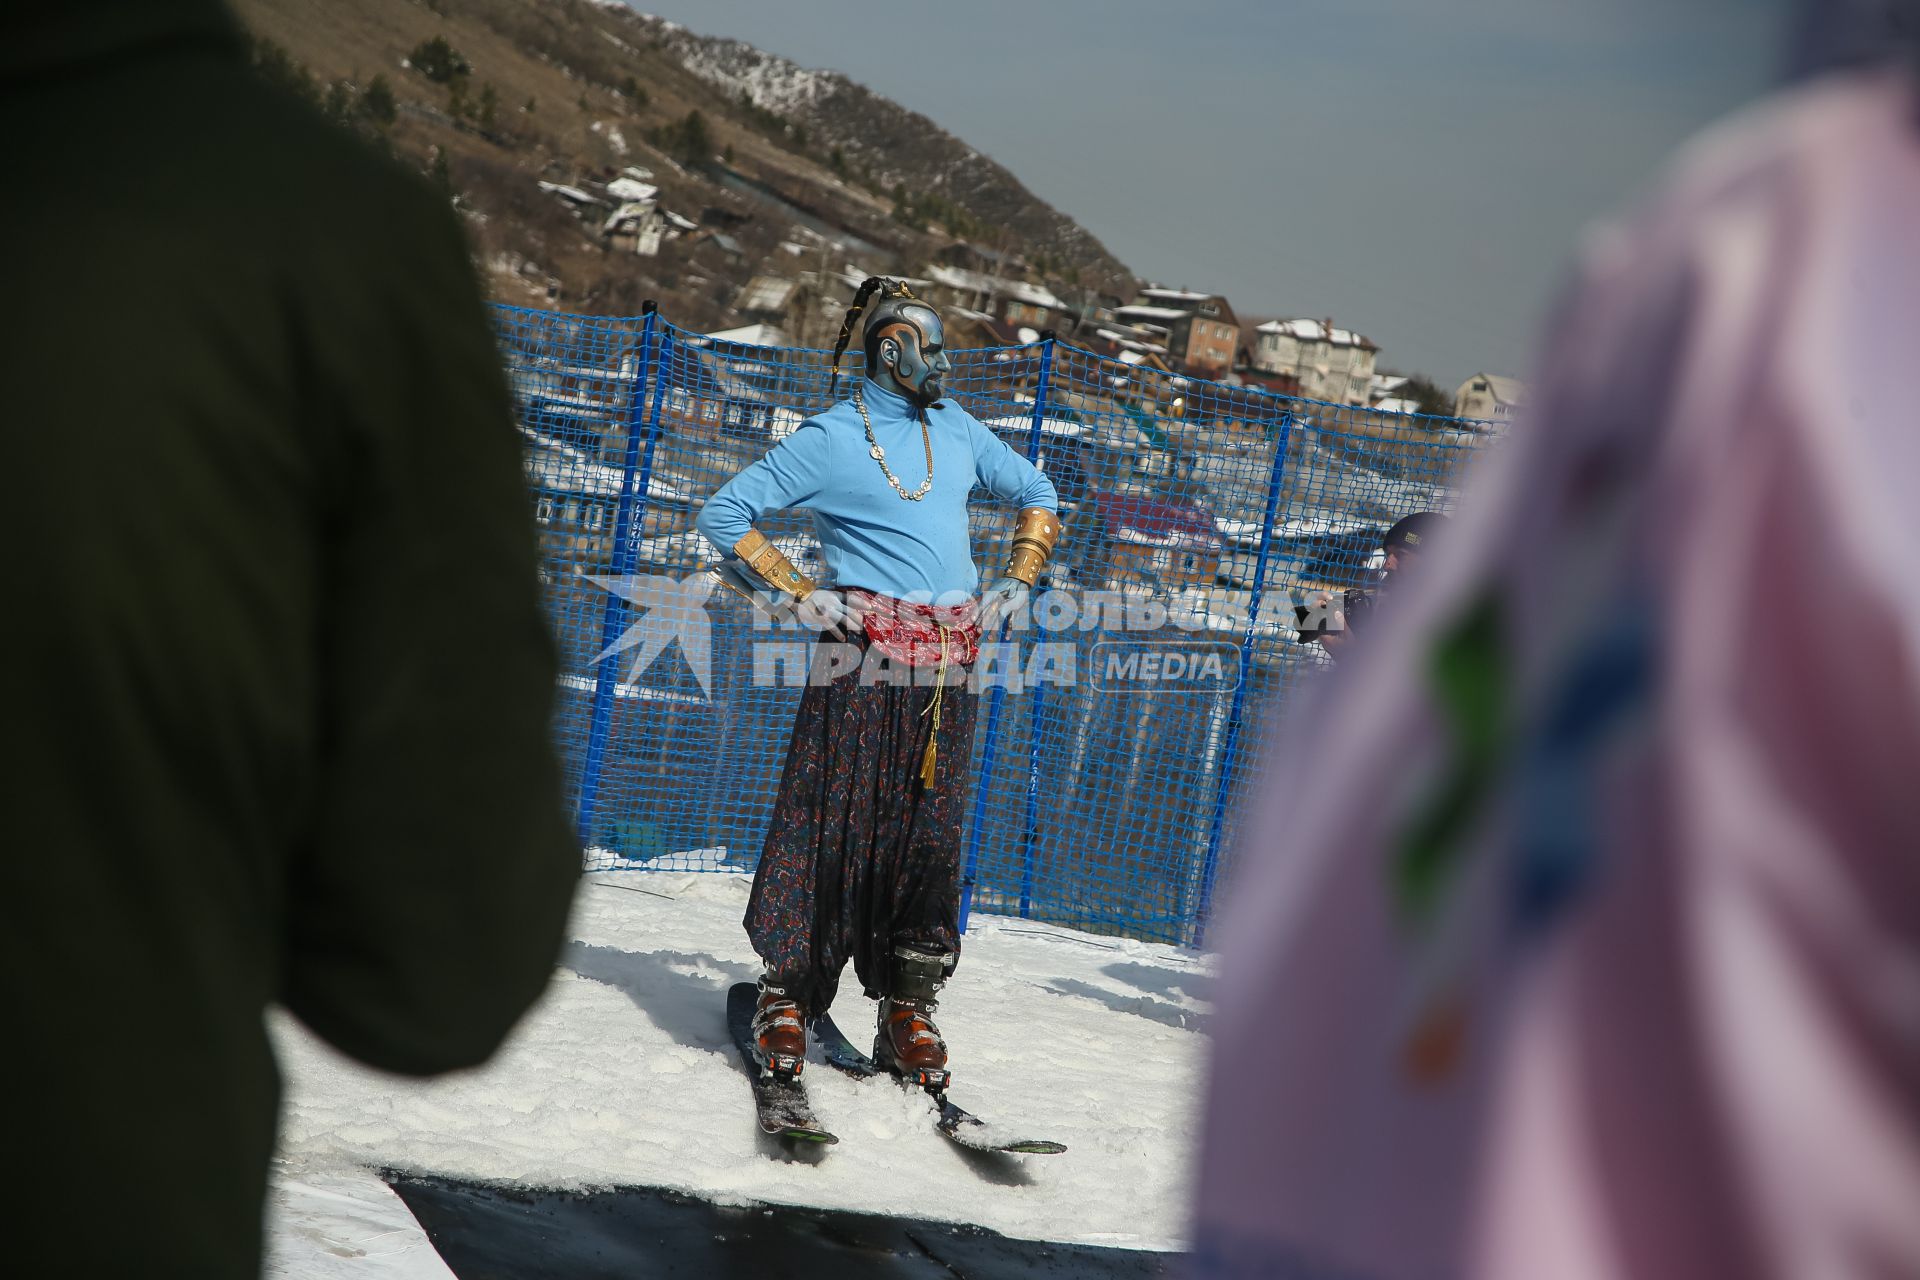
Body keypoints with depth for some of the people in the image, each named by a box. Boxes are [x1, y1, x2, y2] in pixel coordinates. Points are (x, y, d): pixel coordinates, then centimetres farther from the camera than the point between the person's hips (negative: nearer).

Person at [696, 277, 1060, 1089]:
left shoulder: (957, 430, 15)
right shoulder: (828, 440, -1)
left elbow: (1037, 496, 28)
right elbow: (723, 514, 0)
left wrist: (1015, 583, 15)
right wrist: (799, 593, -6)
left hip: (948, 665, 5)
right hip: (862, 657, -5)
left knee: (931, 835, 2)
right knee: (833, 825, -8)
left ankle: (906, 1010, 7)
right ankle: (787, 997, -2)